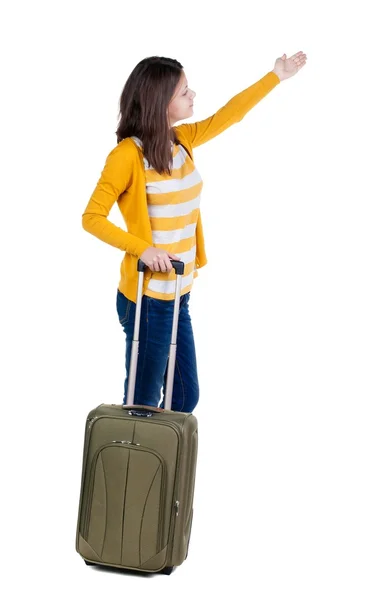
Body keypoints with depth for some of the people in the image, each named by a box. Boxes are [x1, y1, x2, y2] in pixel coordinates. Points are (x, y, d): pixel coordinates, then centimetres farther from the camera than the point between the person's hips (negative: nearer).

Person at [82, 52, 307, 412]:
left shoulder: (181, 140, 6)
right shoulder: (128, 154, -15)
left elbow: (227, 115, 19)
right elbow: (92, 218, -15)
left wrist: (276, 76, 26)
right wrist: (143, 248, -25)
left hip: (179, 296, 8)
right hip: (147, 298, -8)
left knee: (185, 397, 15)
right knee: (142, 405, 2)